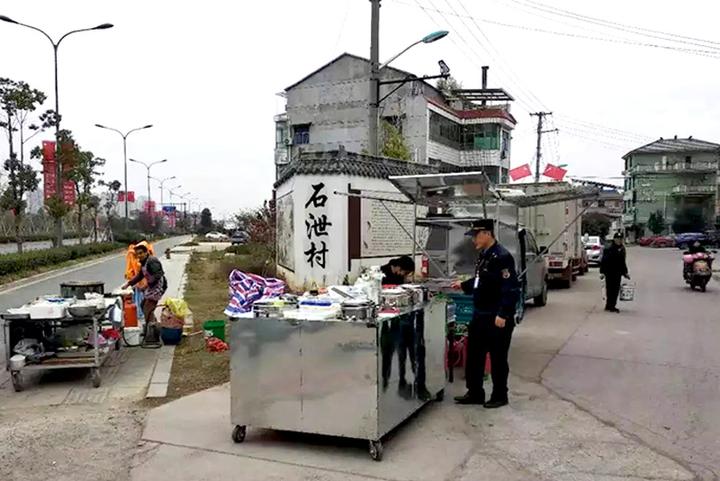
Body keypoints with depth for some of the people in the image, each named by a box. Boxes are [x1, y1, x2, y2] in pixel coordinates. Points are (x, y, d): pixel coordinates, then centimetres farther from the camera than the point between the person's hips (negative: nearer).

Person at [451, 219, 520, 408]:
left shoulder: (502, 257, -20)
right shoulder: (483, 255, 10)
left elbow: (511, 289, -24)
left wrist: (503, 315, -25)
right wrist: (463, 285, 14)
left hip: (497, 318, -9)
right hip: (480, 315, 9)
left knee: (498, 358, 6)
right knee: (473, 355, 14)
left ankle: (499, 396, 21)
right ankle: (475, 393, 27)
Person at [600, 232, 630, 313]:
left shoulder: (622, 249, 12)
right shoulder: (608, 249, -10)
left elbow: (623, 262, 21)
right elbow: (603, 261, -11)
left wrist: (625, 272, 21)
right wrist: (602, 272, -16)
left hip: (618, 273, 7)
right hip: (609, 273, -7)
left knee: (616, 290, 9)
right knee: (610, 289, -3)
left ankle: (612, 306, 18)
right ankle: (609, 306, 4)